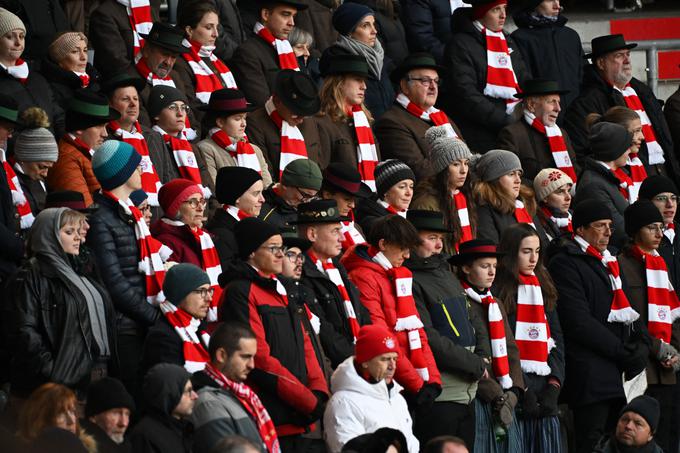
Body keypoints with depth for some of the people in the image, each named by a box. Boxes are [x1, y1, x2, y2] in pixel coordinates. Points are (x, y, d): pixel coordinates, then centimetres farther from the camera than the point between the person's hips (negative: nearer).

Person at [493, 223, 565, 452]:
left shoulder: (543, 288, 18)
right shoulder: (499, 292, -3)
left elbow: (556, 339, 15)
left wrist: (554, 383, 1)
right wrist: (521, 388, -12)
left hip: (545, 384, 6)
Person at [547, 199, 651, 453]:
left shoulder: (609, 263, 24)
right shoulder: (566, 263, -4)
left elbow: (627, 312, 25)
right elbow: (579, 322, -13)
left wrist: (640, 347, 5)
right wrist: (622, 352, -13)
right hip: (592, 373, -8)